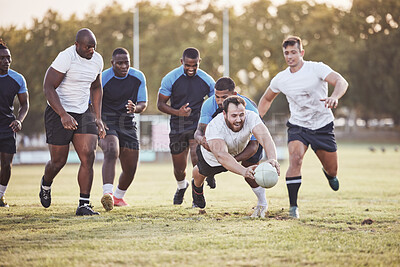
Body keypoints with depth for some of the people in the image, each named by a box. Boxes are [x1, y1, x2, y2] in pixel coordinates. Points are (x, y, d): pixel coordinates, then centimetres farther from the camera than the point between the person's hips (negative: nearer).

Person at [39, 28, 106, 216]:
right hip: (59, 113, -5)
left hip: (83, 113, 5)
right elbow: (48, 87, -21)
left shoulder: (97, 60, 3)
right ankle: (46, 184, 38)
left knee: (88, 156, -11)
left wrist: (98, 118, 13)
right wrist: (63, 115, -30)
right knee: (59, 161, 3)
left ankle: (84, 205, -7)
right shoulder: (66, 58, -19)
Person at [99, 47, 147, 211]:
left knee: (130, 169, 7)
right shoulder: (102, 79, -12)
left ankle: (118, 196, 34)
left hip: (128, 124, 5)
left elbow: (143, 104, 2)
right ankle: (107, 194, -45)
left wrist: (135, 108, -22)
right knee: (111, 152, -33)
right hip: (107, 123, -4)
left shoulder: (138, 77, -1)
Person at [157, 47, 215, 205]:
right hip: (177, 126, 1)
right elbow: (160, 104, -4)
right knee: (179, 168, 10)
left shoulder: (207, 81, -4)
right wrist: (178, 112, -21)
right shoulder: (171, 79, -8)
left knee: (197, 159, -22)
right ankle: (181, 187, 44)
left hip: (198, 125, -1)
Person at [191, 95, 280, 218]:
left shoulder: (251, 117, -45)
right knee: (201, 173, 24)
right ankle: (197, 188, 61)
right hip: (211, 155, -1)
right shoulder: (214, 127, -51)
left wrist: (272, 158, -82)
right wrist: (243, 171, -82)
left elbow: (265, 137, -60)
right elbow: (221, 155, -65)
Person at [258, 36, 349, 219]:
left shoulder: (316, 68, -13)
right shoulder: (280, 79, -2)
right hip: (297, 126, 1)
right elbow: (266, 100, 16)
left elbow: (342, 82, -28)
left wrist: (334, 97, -49)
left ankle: (329, 174, 49)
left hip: (323, 126, -1)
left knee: (332, 171, 8)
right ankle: (293, 207, -21)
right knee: (295, 158, -27)